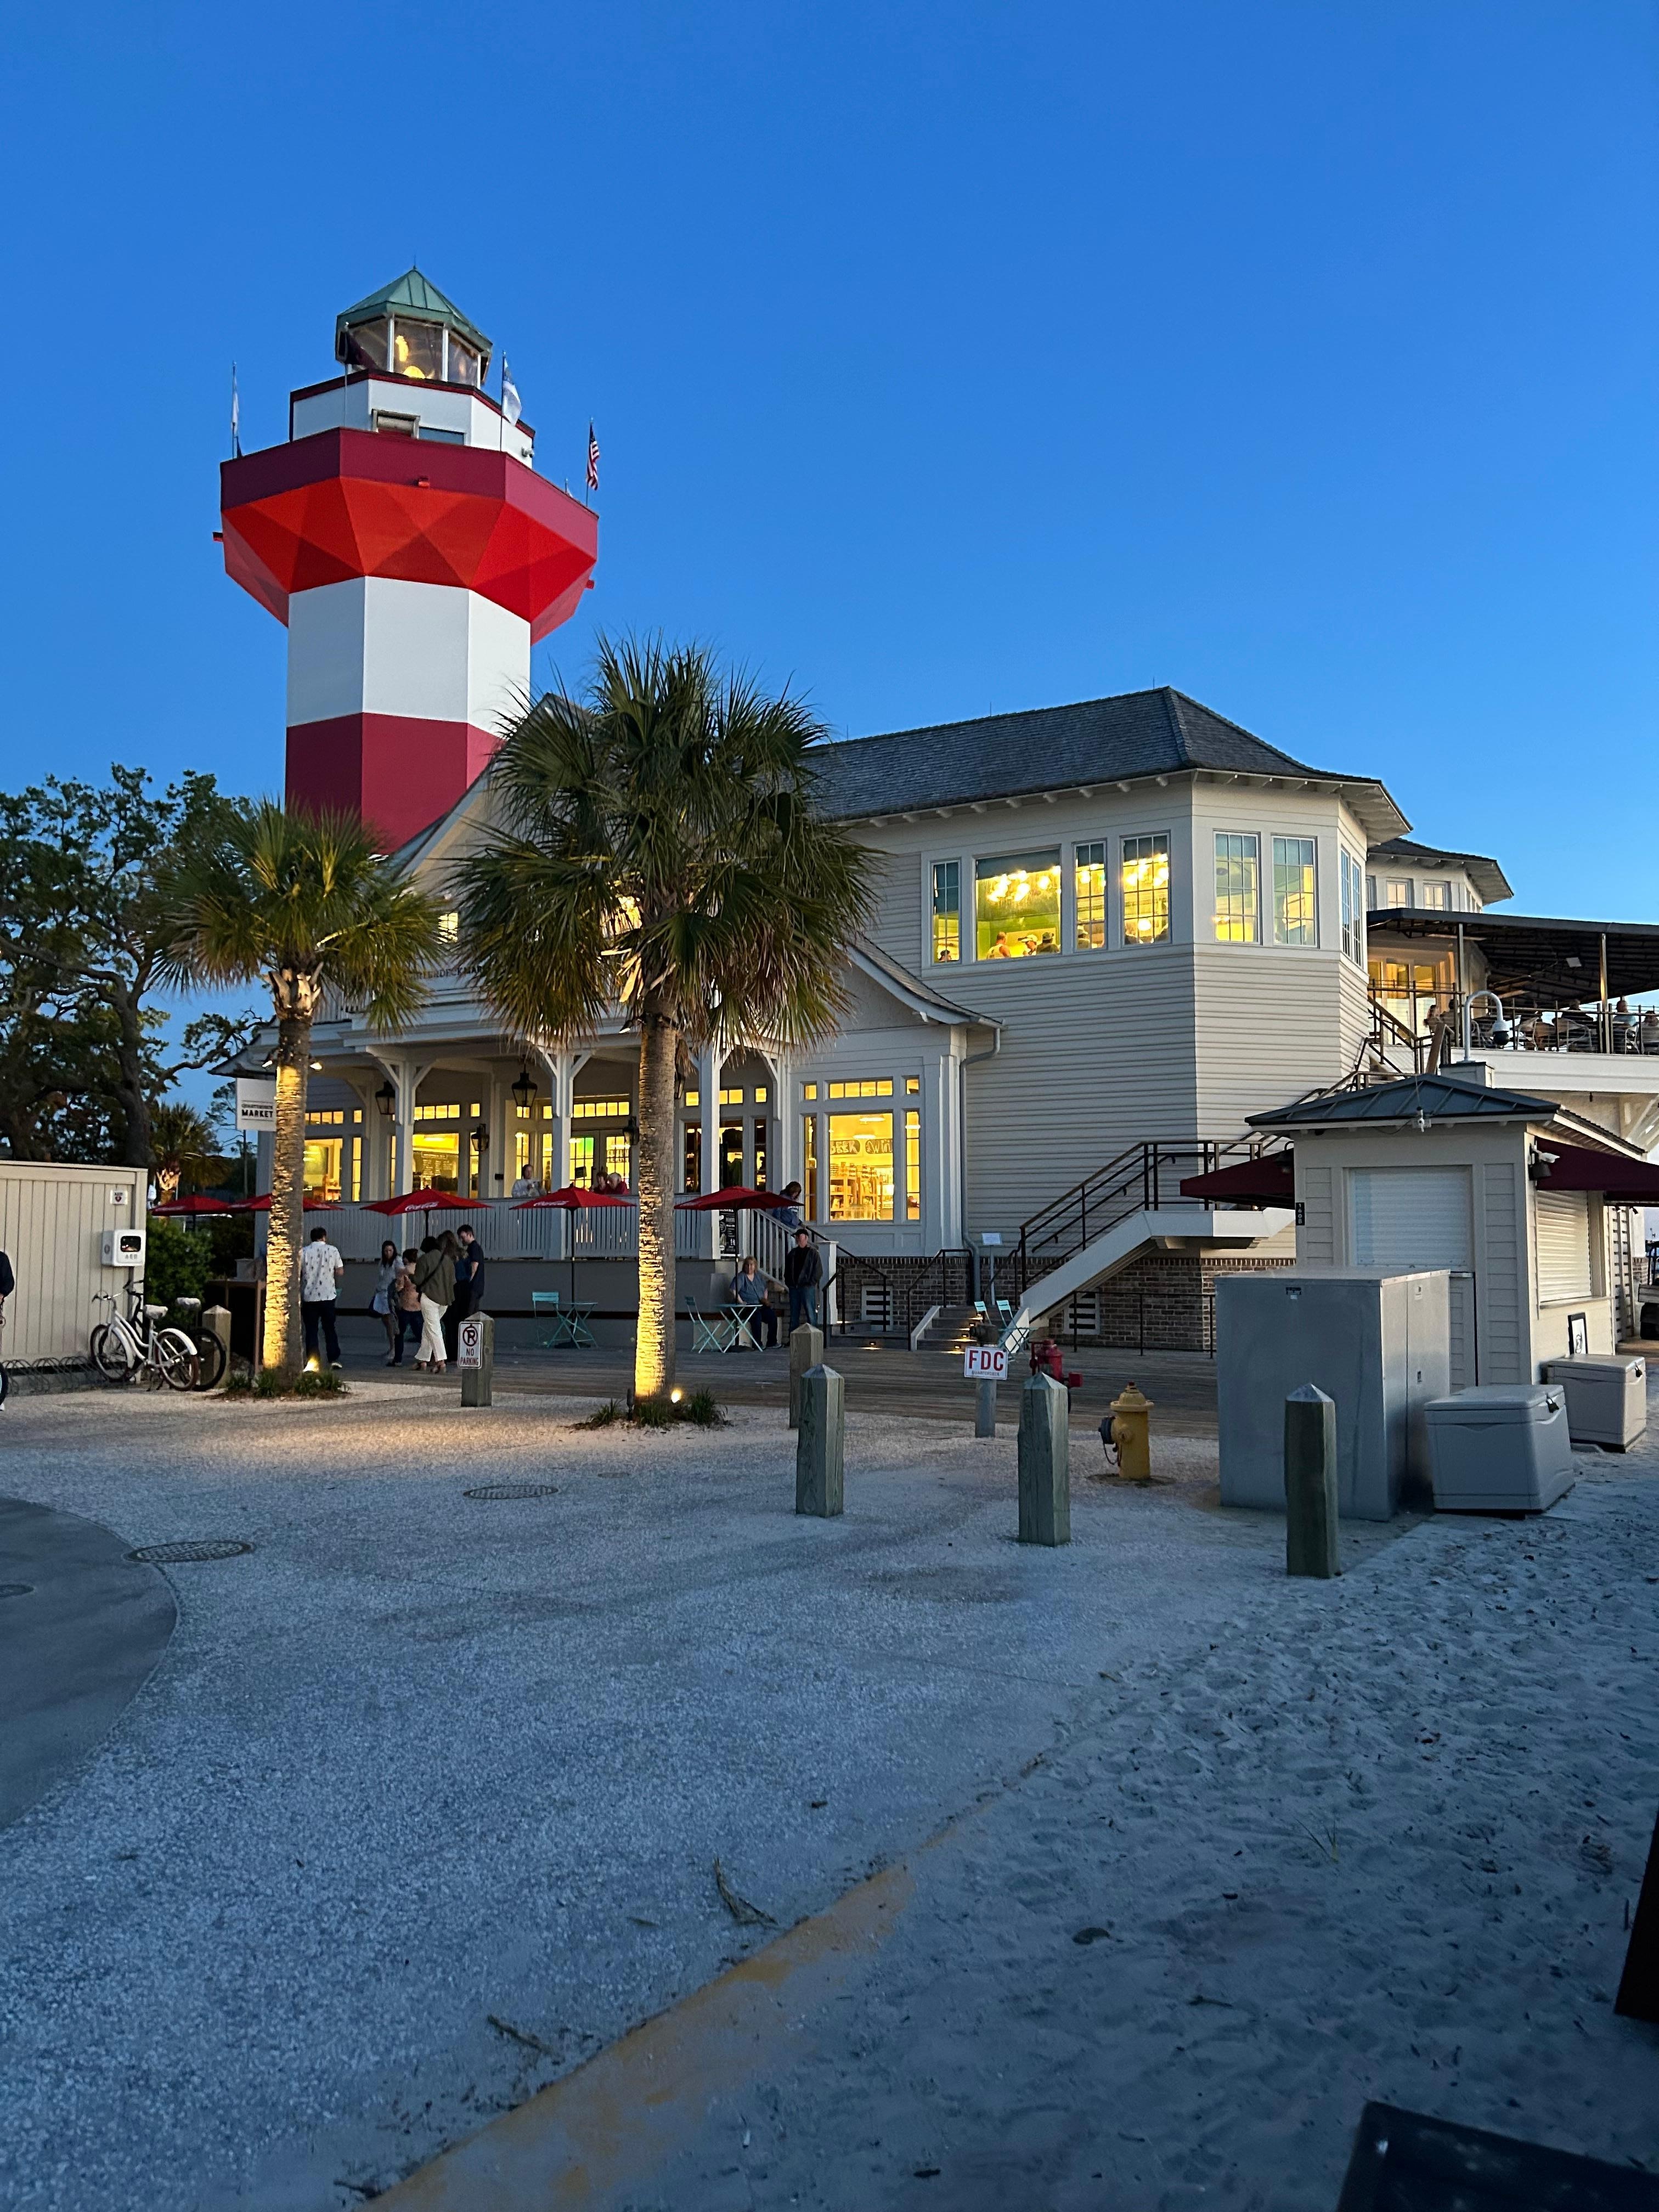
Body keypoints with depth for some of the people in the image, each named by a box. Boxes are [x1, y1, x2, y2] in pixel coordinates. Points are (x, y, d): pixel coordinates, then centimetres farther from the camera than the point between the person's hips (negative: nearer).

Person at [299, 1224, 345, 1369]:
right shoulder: (332, 1250, -1)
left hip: (309, 1297, 0)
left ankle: (312, 1361, 1)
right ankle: (334, 1358, 6)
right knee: (330, 1329, 10)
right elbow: (341, 1272, 1)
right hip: (328, 1296, 0)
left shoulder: (304, 1252, -1)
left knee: (311, 1330, 5)